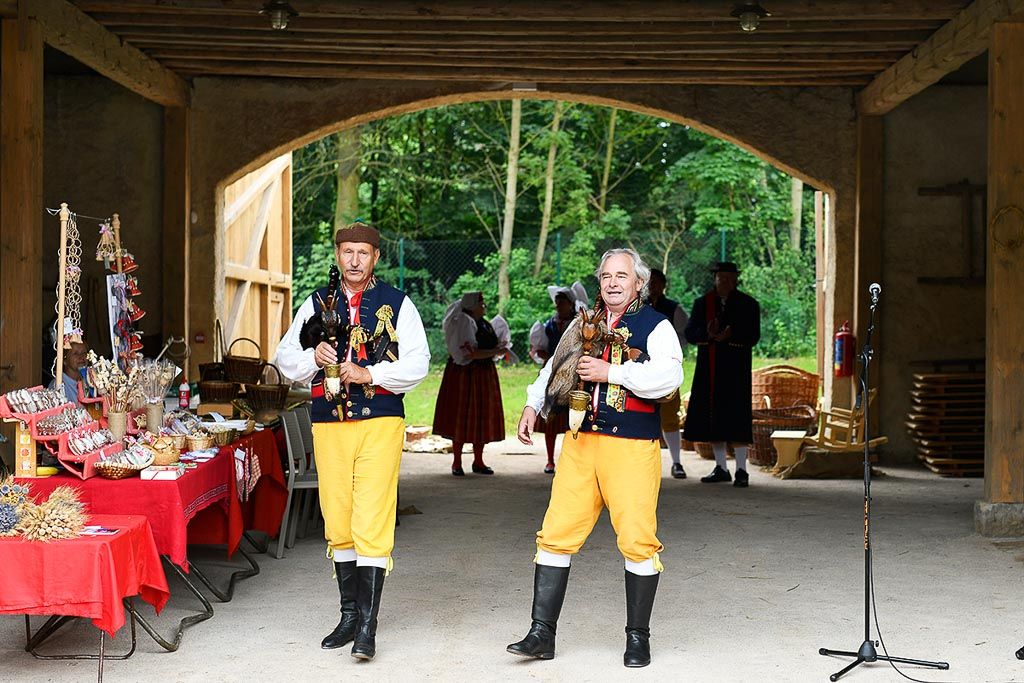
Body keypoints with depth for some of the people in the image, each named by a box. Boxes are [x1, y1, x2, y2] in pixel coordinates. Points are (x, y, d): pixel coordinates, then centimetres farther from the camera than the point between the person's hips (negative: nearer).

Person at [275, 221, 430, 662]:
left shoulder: (397, 304, 4)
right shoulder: (316, 304, 12)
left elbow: (417, 364, -4)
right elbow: (285, 359, 12)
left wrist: (369, 373, -16)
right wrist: (313, 357, -9)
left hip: (381, 422, -3)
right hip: (329, 424, 4)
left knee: (372, 525, -9)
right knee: (338, 525, 9)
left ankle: (367, 627, -6)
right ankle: (349, 615, 22)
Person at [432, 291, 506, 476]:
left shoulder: (484, 324, 12)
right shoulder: (463, 322, -14)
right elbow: (469, 352, -22)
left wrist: (497, 350, 7)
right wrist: (495, 352, -20)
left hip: (484, 375, 8)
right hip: (464, 374, -8)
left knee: (482, 418, 9)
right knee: (461, 419, -2)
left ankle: (478, 462, 18)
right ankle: (457, 463, 5)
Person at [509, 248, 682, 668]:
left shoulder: (656, 326, 0)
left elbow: (668, 376, -17)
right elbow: (556, 367, 29)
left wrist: (610, 372, -17)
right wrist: (532, 405, 17)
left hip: (633, 448, -4)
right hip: (581, 444, 4)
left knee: (637, 540, -6)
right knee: (556, 535, -1)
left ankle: (638, 638, 10)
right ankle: (541, 634, 6)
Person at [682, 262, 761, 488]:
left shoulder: (748, 304, 2)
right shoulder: (702, 303, 9)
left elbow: (752, 337, -6)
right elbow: (690, 333, 0)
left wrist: (729, 337, -23)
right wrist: (708, 334, -21)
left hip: (735, 368, -3)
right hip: (708, 368, 3)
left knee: (736, 417, -7)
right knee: (712, 416, 6)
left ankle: (741, 471, -4)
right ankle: (721, 468, 16)